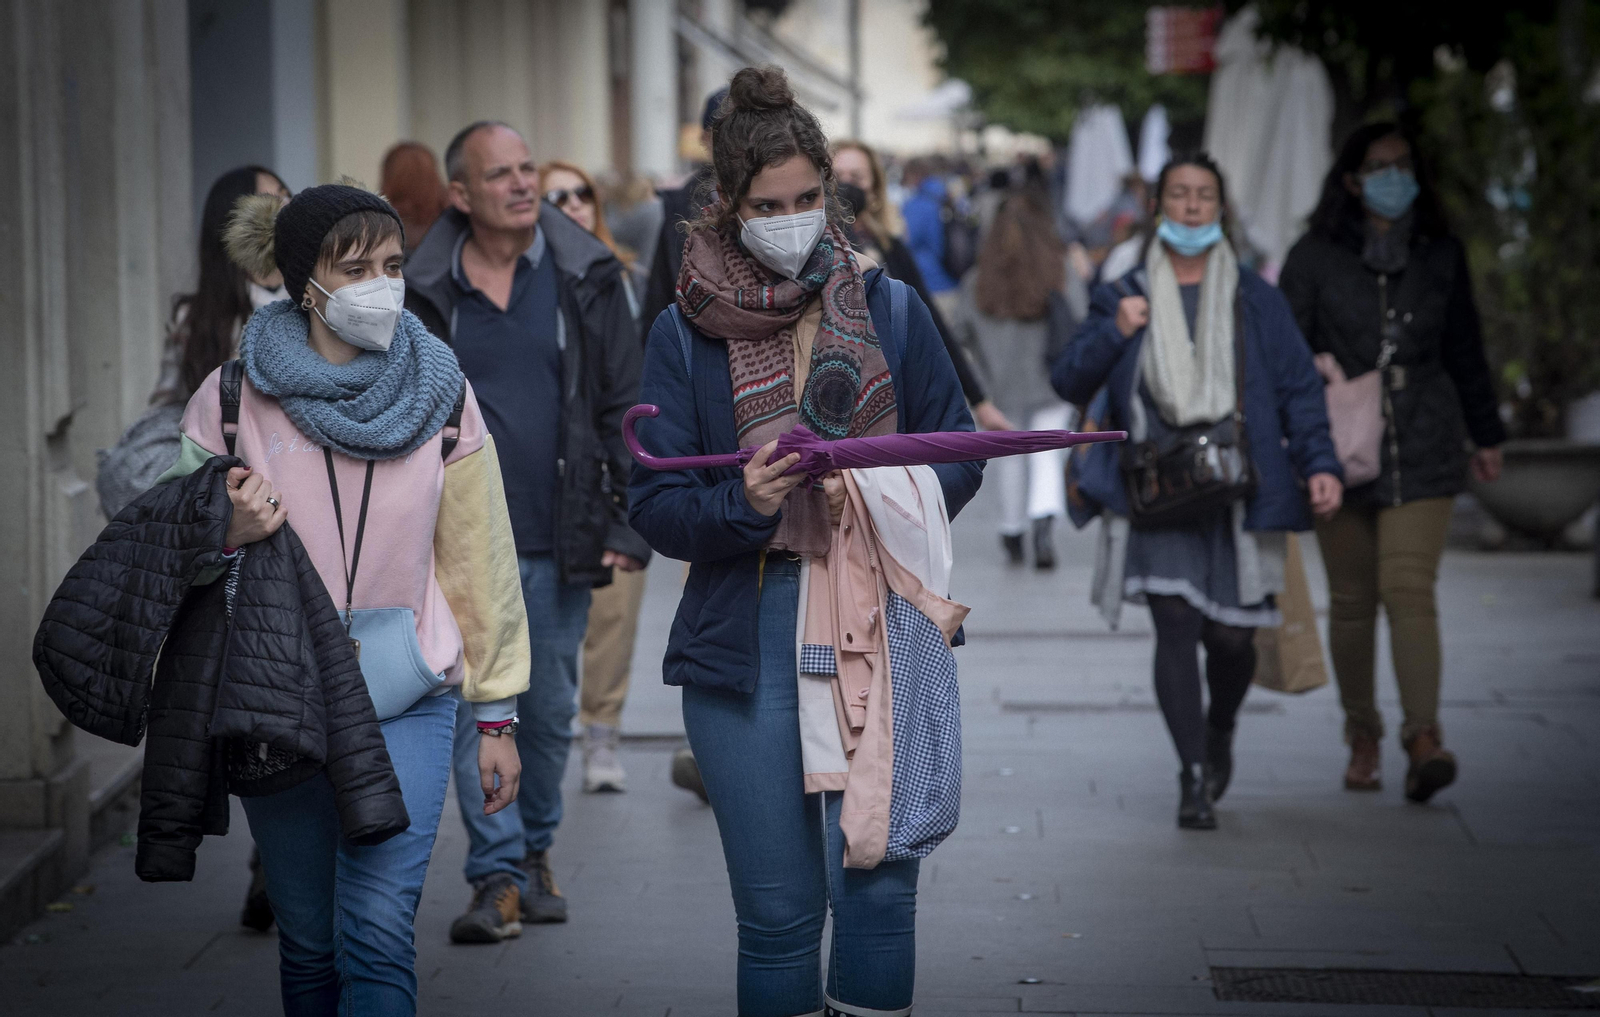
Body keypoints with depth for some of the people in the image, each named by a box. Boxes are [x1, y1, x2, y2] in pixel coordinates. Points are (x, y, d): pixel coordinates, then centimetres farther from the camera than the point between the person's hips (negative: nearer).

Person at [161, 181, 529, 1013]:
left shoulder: (438, 393, 0)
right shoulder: (233, 398, -4)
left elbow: (480, 563, 7)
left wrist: (497, 716, 8)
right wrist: (228, 535, -17)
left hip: (406, 701, -1)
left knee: (378, 929, -15)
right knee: (308, 941, 9)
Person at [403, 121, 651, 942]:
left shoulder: (585, 276, 2)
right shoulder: (423, 290, 0)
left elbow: (625, 404, 4)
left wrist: (626, 525, -1)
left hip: (561, 540, 1)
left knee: (551, 712, 11)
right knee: (477, 711, -6)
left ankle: (535, 850, 29)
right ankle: (498, 876, -1)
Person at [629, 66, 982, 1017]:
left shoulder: (889, 307, 7)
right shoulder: (686, 332, 4)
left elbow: (959, 454, 11)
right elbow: (656, 507, 2)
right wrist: (741, 502, -18)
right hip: (746, 642, 0)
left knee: (877, 875, -11)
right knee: (779, 910, 4)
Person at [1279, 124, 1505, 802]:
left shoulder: (1441, 255, 10)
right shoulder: (1315, 259, 2)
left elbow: (1464, 351, 19)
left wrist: (1486, 434, 23)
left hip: (1424, 447, 0)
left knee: (1409, 588, -15)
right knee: (1351, 599, 6)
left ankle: (1424, 737, -24)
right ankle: (1362, 734, 21)